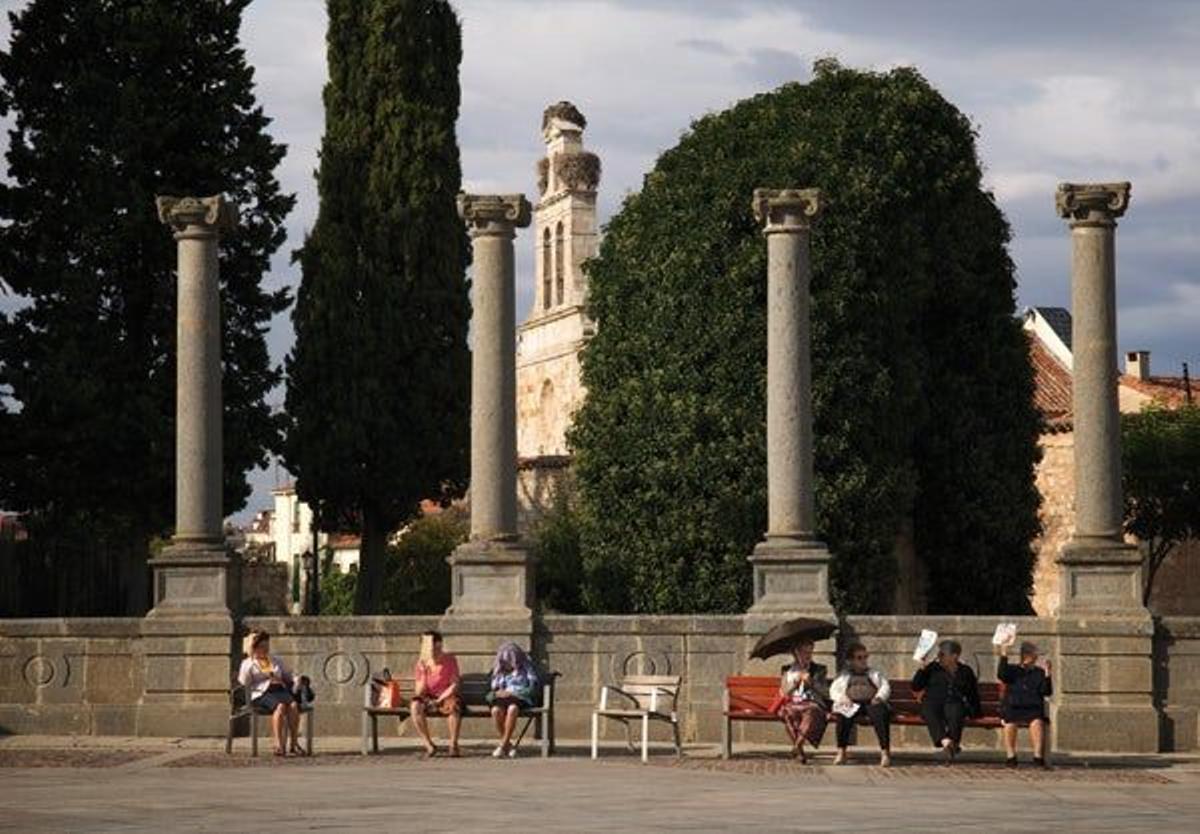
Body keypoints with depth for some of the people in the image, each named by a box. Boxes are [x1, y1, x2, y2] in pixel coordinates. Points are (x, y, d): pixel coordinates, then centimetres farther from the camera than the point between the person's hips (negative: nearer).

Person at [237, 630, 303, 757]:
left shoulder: (275, 661, 29)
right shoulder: (247, 664, 14)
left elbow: (288, 677, 31)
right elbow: (244, 685, 4)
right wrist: (268, 682, -4)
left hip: (280, 690, 4)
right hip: (261, 694, -4)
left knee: (293, 705, -31)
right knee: (280, 706, -37)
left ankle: (294, 744, -32)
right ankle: (279, 745, -43)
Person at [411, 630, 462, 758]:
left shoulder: (450, 660, -3)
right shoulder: (422, 663, 2)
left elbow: (454, 685, -8)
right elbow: (419, 692, -4)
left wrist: (440, 699, -20)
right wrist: (424, 672, -17)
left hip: (446, 696, -2)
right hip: (428, 699, 2)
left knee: (454, 704, -38)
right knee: (416, 706, -32)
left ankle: (454, 745, -26)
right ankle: (429, 746, -27)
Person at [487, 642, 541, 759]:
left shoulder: (526, 668, 7)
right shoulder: (500, 671, 20)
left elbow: (533, 687, -3)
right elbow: (495, 688, 21)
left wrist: (512, 693, -12)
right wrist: (499, 693, -4)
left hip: (521, 699, -3)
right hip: (503, 699, 3)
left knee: (512, 708, -40)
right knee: (496, 710, -34)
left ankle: (503, 745, -33)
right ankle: (508, 745, -23)